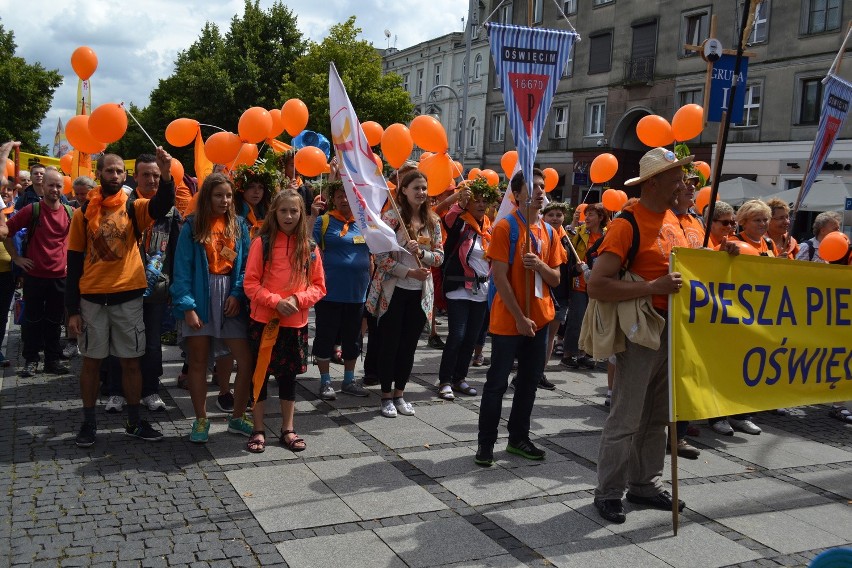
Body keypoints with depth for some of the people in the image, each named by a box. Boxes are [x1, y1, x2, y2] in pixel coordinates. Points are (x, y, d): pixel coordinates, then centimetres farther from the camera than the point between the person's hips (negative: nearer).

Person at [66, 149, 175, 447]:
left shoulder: (134, 209, 2)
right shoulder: (84, 213, 2)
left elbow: (163, 204, -20)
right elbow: (74, 263, 2)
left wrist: (166, 175, -41)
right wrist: (72, 309, -2)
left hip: (128, 297, 0)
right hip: (92, 299, 0)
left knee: (131, 361, 8)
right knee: (91, 361, 9)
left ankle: (134, 422, 20)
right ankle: (88, 423, 21)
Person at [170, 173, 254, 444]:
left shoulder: (238, 225, 6)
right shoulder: (192, 226, -2)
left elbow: (246, 264, 4)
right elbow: (182, 268, -5)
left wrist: (237, 294, -10)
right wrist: (187, 306, -13)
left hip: (230, 300, 2)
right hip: (199, 298, -2)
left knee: (247, 359, -3)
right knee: (198, 362, 6)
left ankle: (238, 417, 16)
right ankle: (201, 421, 21)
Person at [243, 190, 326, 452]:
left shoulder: (309, 247, 1)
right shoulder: (262, 243, -5)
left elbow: (318, 286, 4)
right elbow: (251, 283, -6)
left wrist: (298, 299, -13)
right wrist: (275, 301, -19)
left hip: (296, 323, 2)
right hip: (263, 321, -2)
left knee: (289, 376, 13)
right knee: (260, 374, 8)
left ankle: (288, 430, 26)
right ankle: (258, 430, 21)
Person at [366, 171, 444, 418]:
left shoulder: (433, 221, 6)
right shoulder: (392, 217, -8)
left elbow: (439, 256, 5)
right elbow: (381, 256, -12)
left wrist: (421, 252, -14)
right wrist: (410, 272, -18)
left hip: (420, 292, 4)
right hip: (394, 290, -4)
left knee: (409, 345, 10)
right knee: (390, 344, 3)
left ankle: (399, 393, 23)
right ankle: (386, 396, 16)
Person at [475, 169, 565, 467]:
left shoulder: (548, 231, 9)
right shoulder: (506, 226, -9)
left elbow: (555, 279, 10)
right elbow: (499, 276, -14)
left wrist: (539, 265, -13)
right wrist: (520, 317, -16)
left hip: (540, 318, 6)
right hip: (508, 319, -6)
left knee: (529, 380, 13)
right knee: (497, 382, 0)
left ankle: (518, 437, 25)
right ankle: (485, 443, 9)